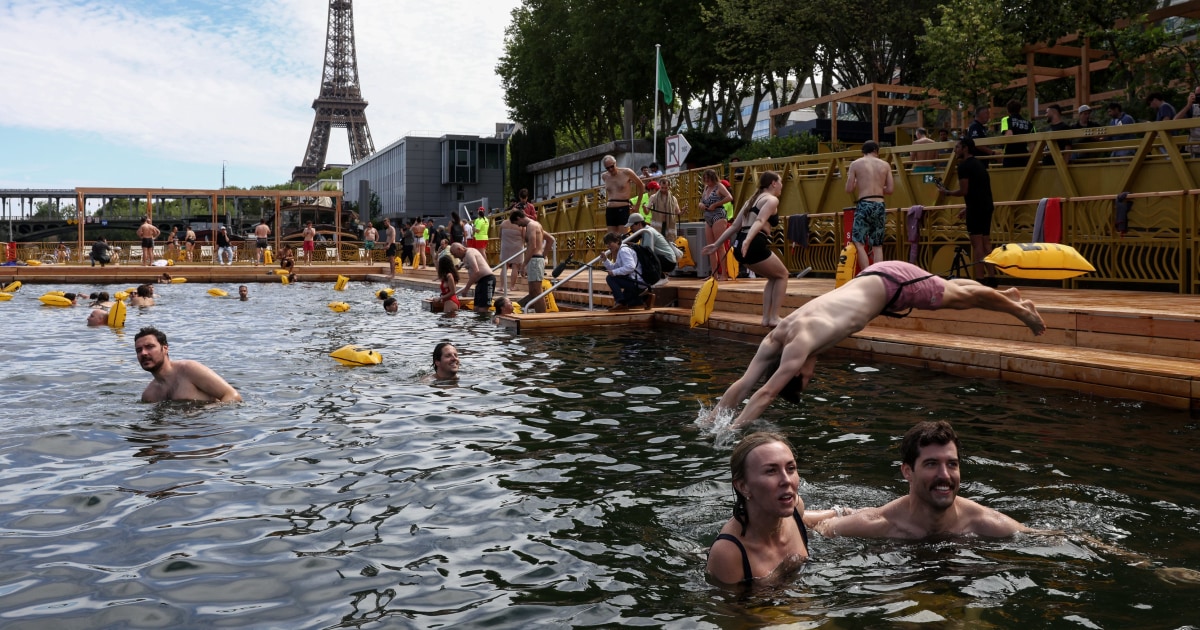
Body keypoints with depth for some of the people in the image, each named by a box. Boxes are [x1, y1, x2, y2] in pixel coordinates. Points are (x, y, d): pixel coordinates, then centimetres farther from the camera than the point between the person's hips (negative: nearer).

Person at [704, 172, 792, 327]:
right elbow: (759, 221, -17)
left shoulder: (752, 200, 25)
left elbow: (734, 226, 20)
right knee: (782, 275, 13)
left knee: (774, 277, 23)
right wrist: (747, 241, -31)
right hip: (755, 245, -8)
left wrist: (716, 244, 19)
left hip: (740, 246, 8)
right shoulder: (772, 199, 1)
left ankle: (766, 317, 16)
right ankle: (774, 317, 6)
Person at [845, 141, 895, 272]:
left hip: (864, 205, -4)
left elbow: (849, 189, 2)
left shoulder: (855, 164, 3)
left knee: (858, 243, -3)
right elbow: (890, 189, 10)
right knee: (877, 246, 9)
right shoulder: (885, 165, 11)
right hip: (880, 206, 4)